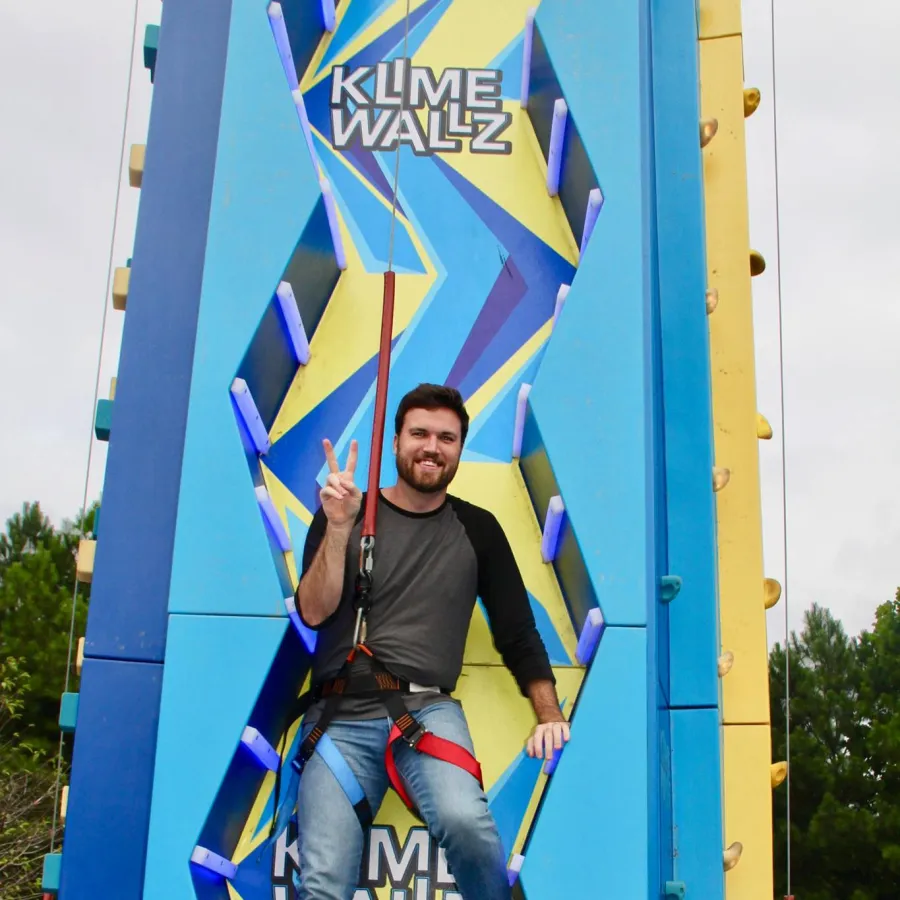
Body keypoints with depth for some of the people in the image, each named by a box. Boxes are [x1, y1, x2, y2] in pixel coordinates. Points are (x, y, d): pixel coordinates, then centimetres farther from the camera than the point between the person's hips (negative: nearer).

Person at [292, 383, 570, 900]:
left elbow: (518, 632, 11)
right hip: (341, 716, 0)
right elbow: (314, 613, -2)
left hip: (429, 710, 0)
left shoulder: (477, 529, 11)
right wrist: (339, 528, -12)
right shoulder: (342, 513, 8)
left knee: (465, 820, -30)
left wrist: (549, 713, -1)